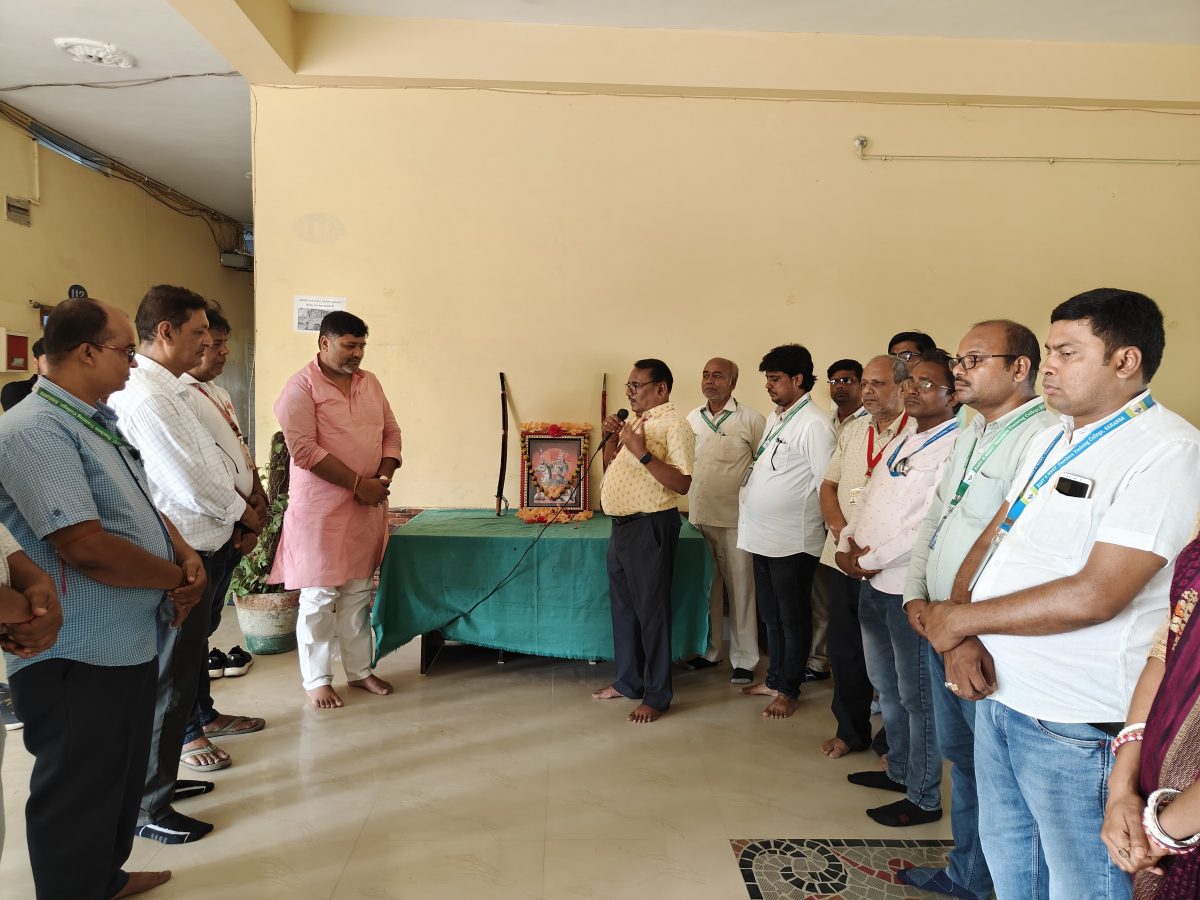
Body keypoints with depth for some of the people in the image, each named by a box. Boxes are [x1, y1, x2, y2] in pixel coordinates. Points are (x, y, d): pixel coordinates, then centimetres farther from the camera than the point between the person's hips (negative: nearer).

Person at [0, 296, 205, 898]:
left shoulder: (98, 424, 11)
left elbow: (141, 507, 18)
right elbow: (88, 548, -29)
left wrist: (186, 555, -2)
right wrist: (176, 578, -14)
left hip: (130, 643, 10)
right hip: (77, 659, -10)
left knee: (123, 778, 25)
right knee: (77, 796, 8)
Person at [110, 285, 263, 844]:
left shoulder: (170, 391, 11)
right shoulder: (145, 397, -21)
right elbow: (194, 485, -22)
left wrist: (238, 509, 3)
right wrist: (246, 515, -6)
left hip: (204, 548, 10)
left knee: (192, 649, 22)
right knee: (170, 681, 2)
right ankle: (148, 808, 17)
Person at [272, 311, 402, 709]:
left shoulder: (370, 383, 10)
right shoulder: (302, 386, -10)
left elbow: (391, 431, 12)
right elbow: (304, 449, -18)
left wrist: (383, 478, -5)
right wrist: (358, 483, -18)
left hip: (368, 506, 6)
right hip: (321, 509, -6)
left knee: (359, 593, 14)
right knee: (320, 597, 3)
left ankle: (360, 670, 27)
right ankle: (316, 680, 17)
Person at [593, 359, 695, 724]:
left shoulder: (674, 424, -13)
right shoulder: (634, 422, 15)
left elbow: (682, 483, -22)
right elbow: (610, 468, 22)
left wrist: (642, 452, -25)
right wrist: (612, 437, 5)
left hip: (650, 527, -9)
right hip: (622, 525, 9)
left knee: (651, 610, -1)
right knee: (623, 606, 17)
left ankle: (657, 696, 11)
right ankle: (627, 680, 32)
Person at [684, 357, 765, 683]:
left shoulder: (751, 420, -5)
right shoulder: (692, 419, 10)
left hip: (735, 519, -5)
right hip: (698, 517, 5)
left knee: (740, 589, 3)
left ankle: (744, 659, 14)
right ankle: (708, 650, 29)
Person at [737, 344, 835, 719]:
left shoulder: (814, 424, -16)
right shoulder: (774, 418, 12)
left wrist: (824, 529, -14)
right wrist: (747, 504, 16)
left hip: (792, 542, -9)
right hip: (762, 537, 9)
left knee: (792, 618, 7)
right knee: (771, 614, 20)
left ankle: (789, 690, 20)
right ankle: (775, 678, 35)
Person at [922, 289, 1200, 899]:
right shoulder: (1053, 441, 10)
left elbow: (1096, 595, -24)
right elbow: (993, 536, 10)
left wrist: (962, 618, -14)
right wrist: (958, 628, -8)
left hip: (1075, 723, -7)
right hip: (998, 693, 8)